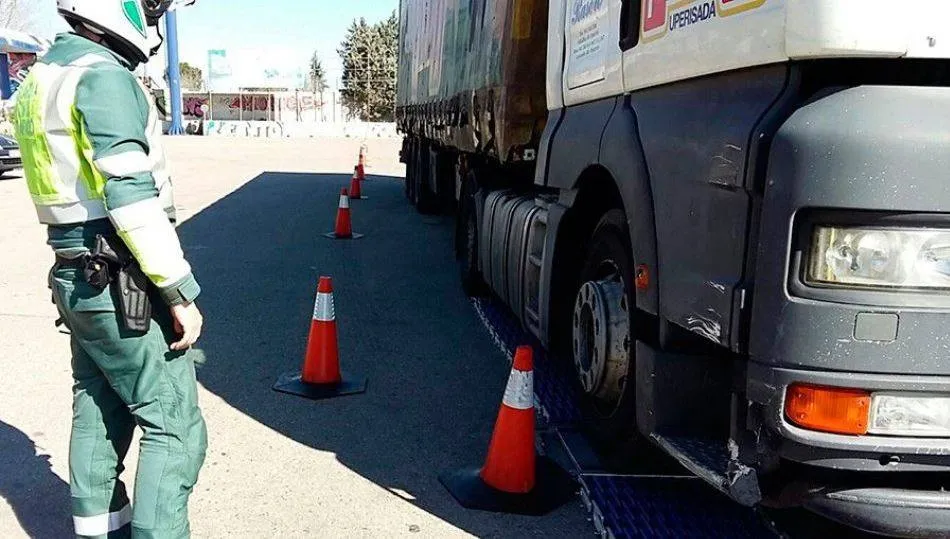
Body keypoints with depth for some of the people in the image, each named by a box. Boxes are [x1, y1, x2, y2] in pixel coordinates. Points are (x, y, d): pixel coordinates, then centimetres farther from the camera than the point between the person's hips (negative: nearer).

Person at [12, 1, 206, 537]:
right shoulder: (103, 77, -17)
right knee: (174, 424, -3)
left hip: (77, 276, 10)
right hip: (123, 284, -10)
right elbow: (133, 199, -23)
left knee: (98, 407, 20)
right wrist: (181, 292, -19)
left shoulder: (45, 75, 13)